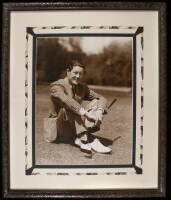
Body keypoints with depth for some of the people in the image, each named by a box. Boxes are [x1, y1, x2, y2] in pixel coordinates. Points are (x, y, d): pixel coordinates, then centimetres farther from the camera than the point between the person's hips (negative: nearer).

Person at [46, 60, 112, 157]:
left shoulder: (83, 87, 9)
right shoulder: (56, 85, -10)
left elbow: (101, 98, 2)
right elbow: (66, 100, -31)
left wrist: (99, 111, -22)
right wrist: (86, 113, -42)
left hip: (77, 127, 6)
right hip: (62, 130, -5)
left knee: (95, 102, -12)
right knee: (69, 107, -32)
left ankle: (81, 139, -32)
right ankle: (91, 139, -41)